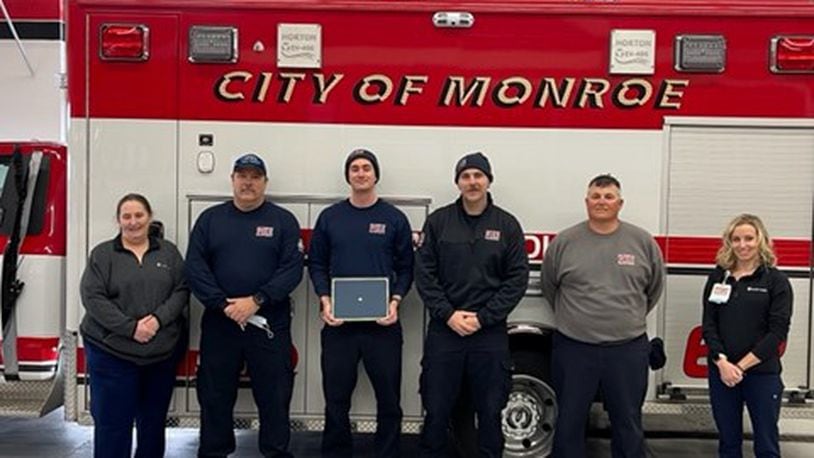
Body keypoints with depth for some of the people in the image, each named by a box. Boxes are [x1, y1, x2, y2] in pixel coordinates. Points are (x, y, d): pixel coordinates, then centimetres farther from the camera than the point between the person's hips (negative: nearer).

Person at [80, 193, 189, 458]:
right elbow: (92, 298, -8)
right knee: (112, 422, 1)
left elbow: (181, 290, 2)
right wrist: (130, 327, -17)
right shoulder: (102, 254, 1)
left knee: (154, 420, 13)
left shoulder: (168, 252, 9)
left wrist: (159, 318, -15)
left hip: (163, 351, 3)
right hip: (112, 352, -2)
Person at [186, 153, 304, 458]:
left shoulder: (283, 220, 3)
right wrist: (224, 304, -13)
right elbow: (195, 267, -1)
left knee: (274, 396, 5)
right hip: (219, 322, 2)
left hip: (270, 323, -1)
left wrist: (256, 300, -17)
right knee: (215, 396, 11)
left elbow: (292, 269, -7)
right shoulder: (210, 218, 7)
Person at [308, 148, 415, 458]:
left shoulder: (395, 218, 3)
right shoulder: (330, 217, 6)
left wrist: (395, 301, -10)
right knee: (336, 397, 9)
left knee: (389, 397, 6)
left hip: (383, 322, -1)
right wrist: (325, 300, -6)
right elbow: (316, 264, 7)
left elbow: (406, 268, 5)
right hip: (338, 322, 1)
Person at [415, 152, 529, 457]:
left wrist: (482, 318, -10)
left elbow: (517, 279, -1)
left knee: (490, 412, 8)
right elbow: (424, 273, 0)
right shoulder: (438, 221, 3)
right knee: (436, 410, 8)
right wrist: (448, 314, -11)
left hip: (490, 333, 0)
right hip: (443, 330, 0)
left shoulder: (507, 225, 2)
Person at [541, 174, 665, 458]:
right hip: (573, 349, 0)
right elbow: (549, 288, 12)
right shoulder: (564, 242, -1)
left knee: (628, 426, 13)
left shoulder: (643, 242, 0)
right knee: (569, 424, 11)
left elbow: (654, 289, 13)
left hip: (628, 350, 0)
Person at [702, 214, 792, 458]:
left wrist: (742, 366, -12)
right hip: (721, 371, 3)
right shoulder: (718, 277, 6)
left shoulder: (776, 280, -2)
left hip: (762, 373, -3)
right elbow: (708, 324, 3)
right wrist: (722, 362, -11)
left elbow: (777, 332, -8)